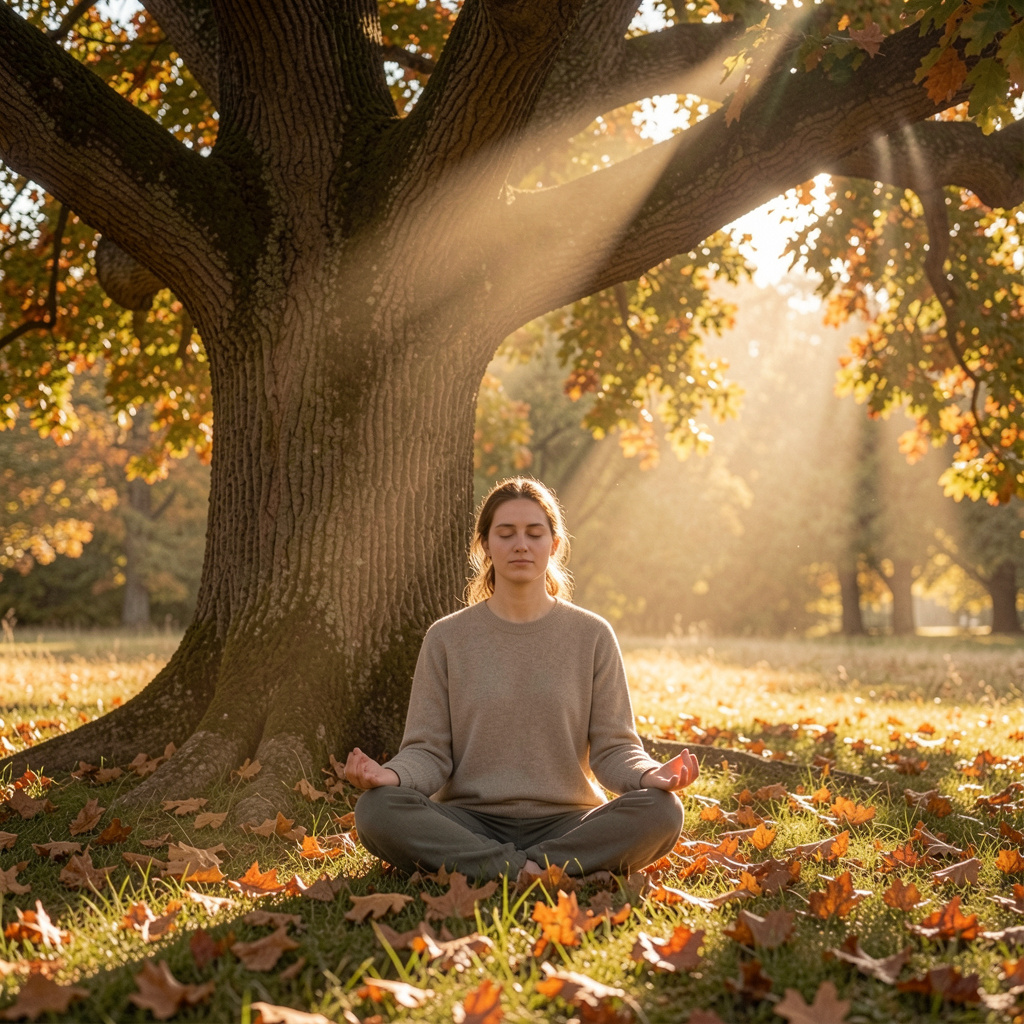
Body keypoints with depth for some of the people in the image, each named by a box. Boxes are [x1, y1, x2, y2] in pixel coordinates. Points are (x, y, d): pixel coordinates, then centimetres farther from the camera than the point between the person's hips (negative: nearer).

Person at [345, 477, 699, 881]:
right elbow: (429, 751, 2)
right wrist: (393, 775, -21)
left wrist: (648, 774, -19)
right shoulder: (446, 638, 7)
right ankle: (522, 870, -27)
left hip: (566, 823, 0)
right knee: (376, 809, -29)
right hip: (469, 824, 0)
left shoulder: (592, 636, 7)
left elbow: (612, 747, 3)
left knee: (661, 811, -28)